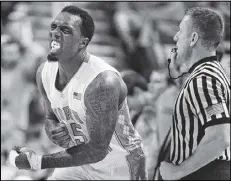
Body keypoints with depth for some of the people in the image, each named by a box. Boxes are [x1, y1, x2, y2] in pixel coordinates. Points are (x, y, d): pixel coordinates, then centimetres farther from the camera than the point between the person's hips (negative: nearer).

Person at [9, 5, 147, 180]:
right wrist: (54, 132, -16)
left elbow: (97, 150, -27)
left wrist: (37, 162, -27)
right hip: (81, 160, 6)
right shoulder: (44, 72, -8)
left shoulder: (103, 82, -30)